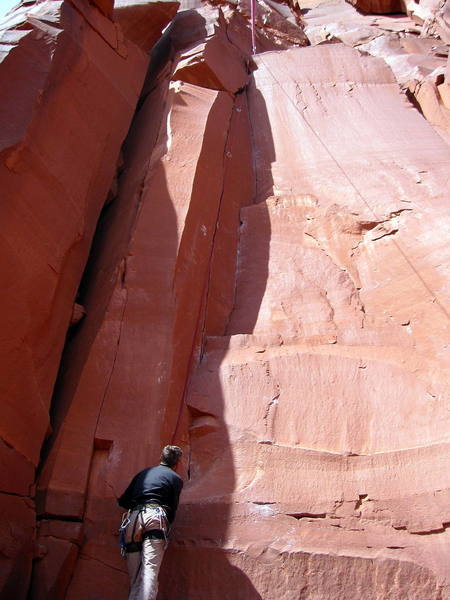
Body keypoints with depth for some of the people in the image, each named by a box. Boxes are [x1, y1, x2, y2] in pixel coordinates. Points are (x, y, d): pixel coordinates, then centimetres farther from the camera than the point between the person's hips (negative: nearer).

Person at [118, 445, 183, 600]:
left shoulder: (143, 473, 28)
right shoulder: (176, 478, 16)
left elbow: (122, 501, 28)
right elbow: (172, 507, 8)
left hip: (133, 518, 4)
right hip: (155, 517, -4)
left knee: (135, 575, 7)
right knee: (150, 569, -15)